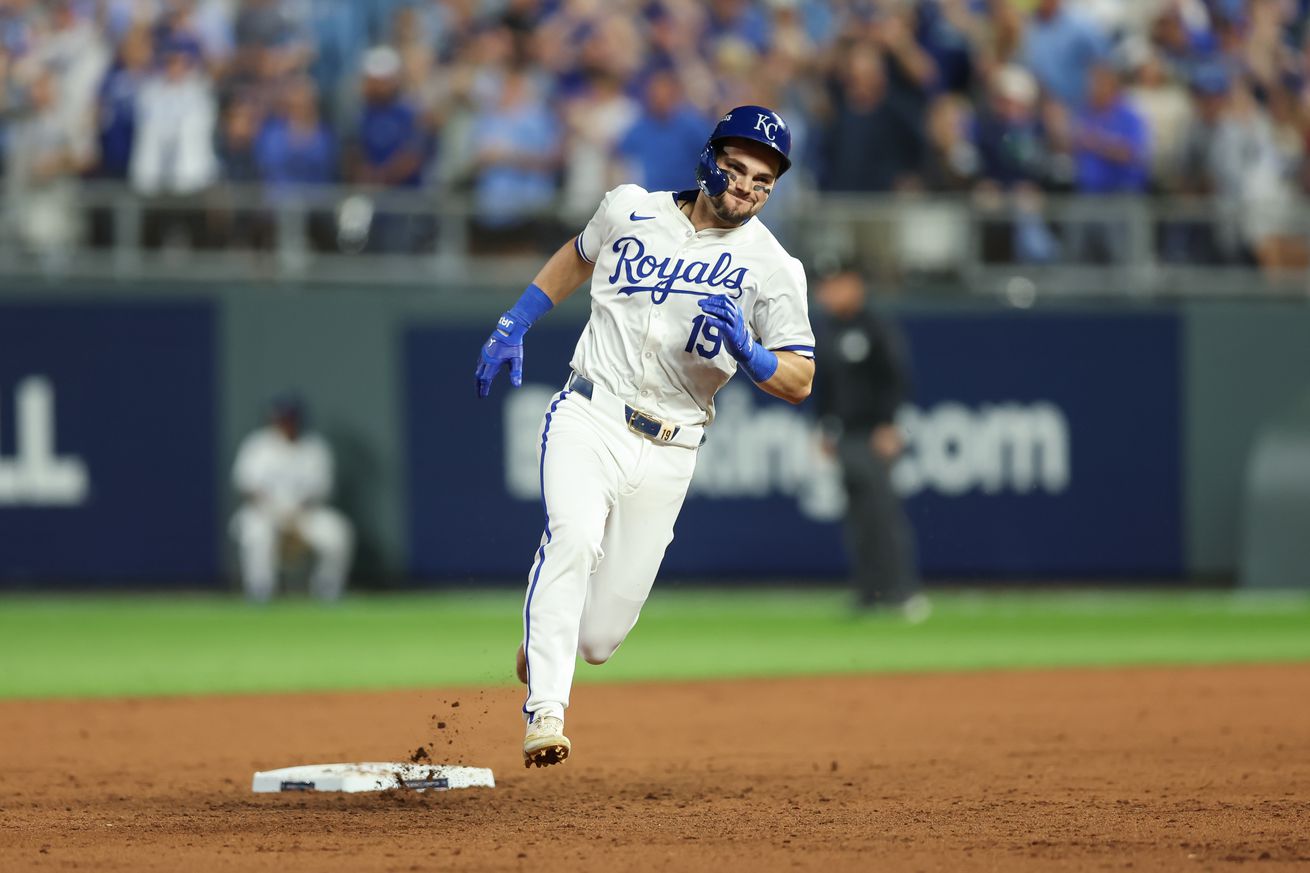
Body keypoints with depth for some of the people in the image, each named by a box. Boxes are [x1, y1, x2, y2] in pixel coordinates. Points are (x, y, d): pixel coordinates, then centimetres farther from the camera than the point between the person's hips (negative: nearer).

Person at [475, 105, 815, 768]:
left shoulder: (772, 267, -1)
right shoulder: (630, 209, 6)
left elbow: (799, 383, -3)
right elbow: (578, 256, 27)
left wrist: (746, 351, -22)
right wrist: (513, 327, 21)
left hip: (667, 451, 0)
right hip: (588, 419, 0)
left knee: (597, 639, -2)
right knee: (574, 537, -32)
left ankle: (541, 647, 35)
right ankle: (545, 713, -36)